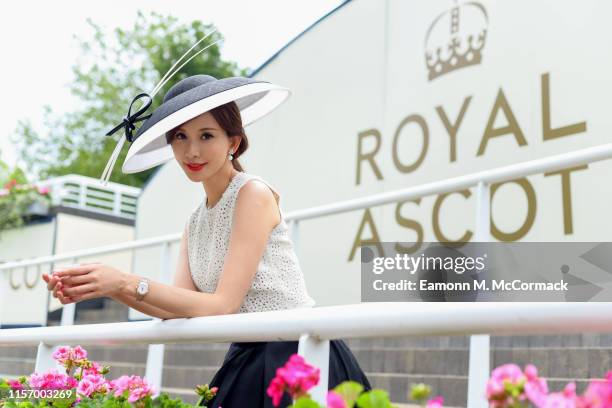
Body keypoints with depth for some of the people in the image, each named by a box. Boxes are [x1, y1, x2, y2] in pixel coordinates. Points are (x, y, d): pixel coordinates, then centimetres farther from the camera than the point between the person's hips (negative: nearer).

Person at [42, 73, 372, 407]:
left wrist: (128, 283, -23)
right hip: (247, 358, 7)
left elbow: (222, 305, -19)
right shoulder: (195, 222, 10)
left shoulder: (253, 194, -14)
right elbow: (180, 307, 1)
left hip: (295, 353, -7)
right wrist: (108, 288, -12)